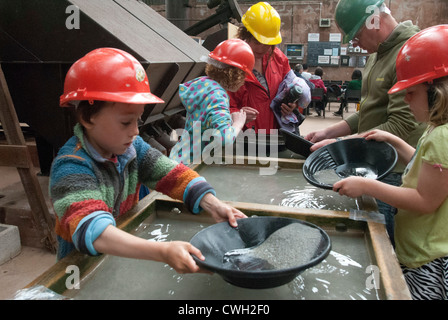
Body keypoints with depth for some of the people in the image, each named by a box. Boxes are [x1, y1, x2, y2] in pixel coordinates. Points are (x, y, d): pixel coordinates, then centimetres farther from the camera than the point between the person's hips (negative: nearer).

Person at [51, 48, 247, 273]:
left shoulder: (131, 146, -3)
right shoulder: (71, 167, -23)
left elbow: (174, 176, -4)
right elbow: (90, 229, -38)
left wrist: (213, 206, -20)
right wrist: (163, 252, -49)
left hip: (127, 256, 5)